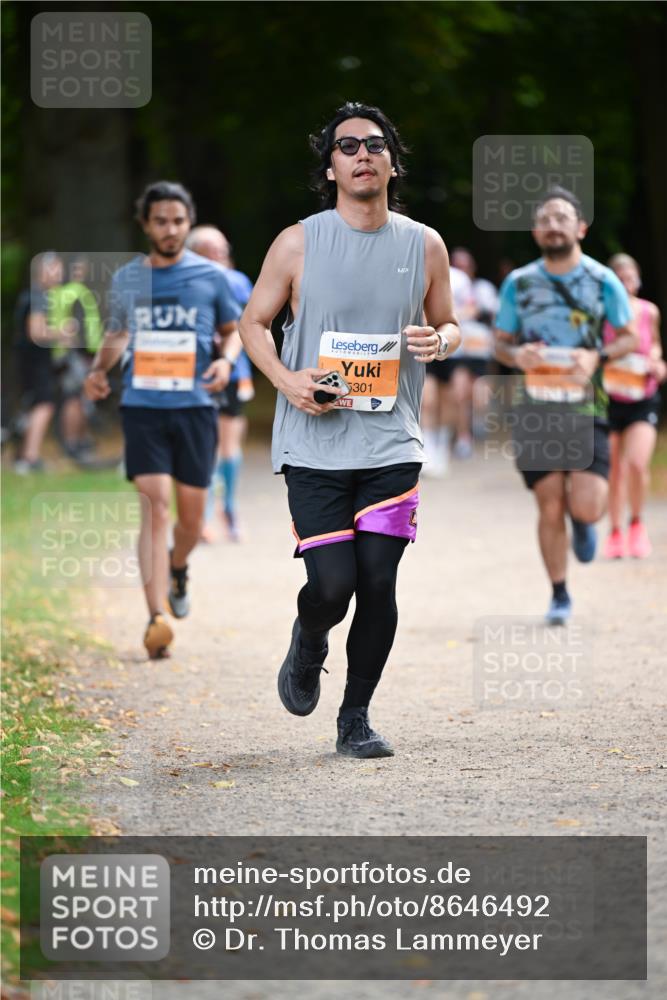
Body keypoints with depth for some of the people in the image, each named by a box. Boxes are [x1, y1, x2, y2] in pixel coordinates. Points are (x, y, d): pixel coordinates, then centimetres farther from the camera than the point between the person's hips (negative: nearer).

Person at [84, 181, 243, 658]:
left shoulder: (212, 277, 4)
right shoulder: (127, 280, 8)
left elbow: (233, 329, 15)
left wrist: (227, 359, -6)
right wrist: (100, 369, 3)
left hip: (195, 406, 0)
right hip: (143, 406, 0)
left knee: (192, 515, 7)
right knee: (155, 506, -13)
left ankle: (178, 567, 42)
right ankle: (157, 618, -17)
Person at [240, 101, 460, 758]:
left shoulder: (425, 245, 5)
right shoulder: (298, 244, -2)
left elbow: (448, 324, 17)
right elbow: (254, 321, 7)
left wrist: (440, 341, -7)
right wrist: (285, 379, -10)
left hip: (392, 445, 2)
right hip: (315, 446, -2)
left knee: (378, 585, -2)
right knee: (333, 584, -10)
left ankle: (355, 719, 14)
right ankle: (308, 644, 26)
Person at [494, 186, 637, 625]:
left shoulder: (602, 280, -1)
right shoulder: (518, 283, 3)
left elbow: (629, 337, 6)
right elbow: (501, 342, 11)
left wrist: (597, 357, -14)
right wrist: (516, 355, -13)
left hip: (586, 407, -1)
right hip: (537, 410, 1)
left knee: (587, 508, -13)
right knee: (550, 508, 1)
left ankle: (583, 523, 25)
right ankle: (559, 596, 17)